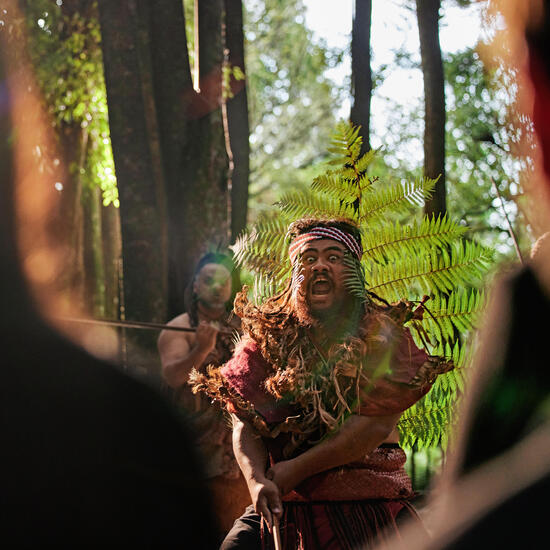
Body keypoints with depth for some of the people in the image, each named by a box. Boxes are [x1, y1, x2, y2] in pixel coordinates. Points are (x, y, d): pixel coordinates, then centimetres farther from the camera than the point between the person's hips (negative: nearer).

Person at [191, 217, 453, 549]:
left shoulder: (380, 334, -1)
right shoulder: (269, 335, 7)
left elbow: (376, 424, -11)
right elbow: (245, 422, 0)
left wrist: (296, 469, -13)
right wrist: (257, 481, -19)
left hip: (367, 501, -2)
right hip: (281, 504, 3)